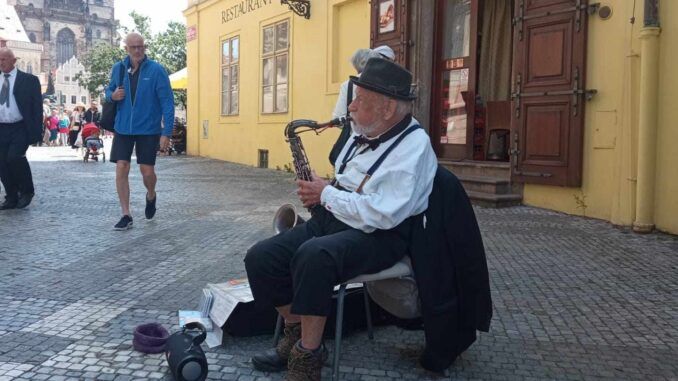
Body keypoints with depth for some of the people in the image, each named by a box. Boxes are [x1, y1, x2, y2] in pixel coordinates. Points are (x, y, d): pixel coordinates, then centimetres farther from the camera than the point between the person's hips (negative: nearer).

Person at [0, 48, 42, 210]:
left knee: (14, 157, -20)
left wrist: (37, 131, -11)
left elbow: (37, 107, -4)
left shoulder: (29, 80, -1)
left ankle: (27, 190, 2)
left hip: (20, 128, -4)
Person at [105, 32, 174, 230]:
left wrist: (167, 132, -16)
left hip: (148, 129, -3)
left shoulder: (156, 70, -8)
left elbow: (167, 102, -10)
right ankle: (126, 215, 7)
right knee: (121, 169, -3)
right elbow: (109, 90, 18)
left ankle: (150, 196, 35)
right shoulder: (118, 68, 3)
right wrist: (112, 95, -9)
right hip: (123, 128, 3)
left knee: (147, 171, 1)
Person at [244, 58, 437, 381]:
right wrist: (320, 194, 6)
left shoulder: (413, 145, -15)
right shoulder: (363, 134, 13)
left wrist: (325, 194, -14)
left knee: (313, 255, -37)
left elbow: (382, 214, -26)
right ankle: (295, 335, 11)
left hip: (378, 235, -9)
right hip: (334, 220, 9)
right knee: (260, 257, -7)